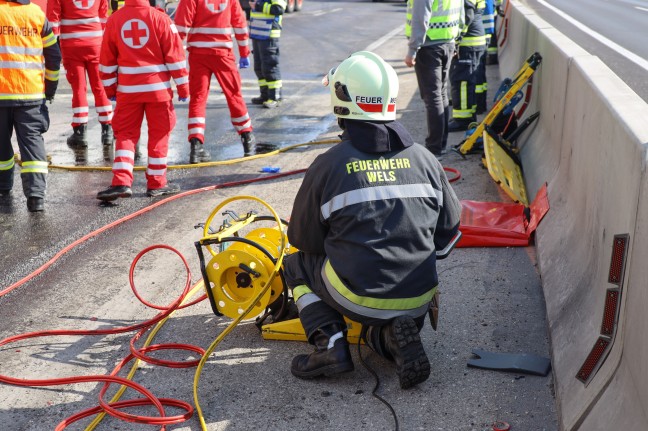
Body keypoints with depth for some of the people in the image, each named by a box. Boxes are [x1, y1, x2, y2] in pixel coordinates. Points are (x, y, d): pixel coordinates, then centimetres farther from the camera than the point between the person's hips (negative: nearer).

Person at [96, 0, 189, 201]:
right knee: (159, 135, 9)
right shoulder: (160, 18, -7)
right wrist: (183, 85, 3)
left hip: (127, 89, 2)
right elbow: (174, 54, -5)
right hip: (158, 87, -2)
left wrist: (110, 88, 17)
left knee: (126, 134, 8)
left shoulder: (114, 20, 2)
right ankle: (156, 183, 14)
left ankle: (121, 182, -5)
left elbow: (107, 58, 7)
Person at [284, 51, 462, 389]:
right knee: (377, 325, 36)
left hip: (358, 294, -4)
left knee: (296, 265, 23)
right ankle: (391, 335, 0)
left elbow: (303, 240, 1)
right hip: (418, 299, 4)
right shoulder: (424, 159, 1)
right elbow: (448, 230, 10)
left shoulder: (328, 165, -10)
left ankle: (330, 343, 3)